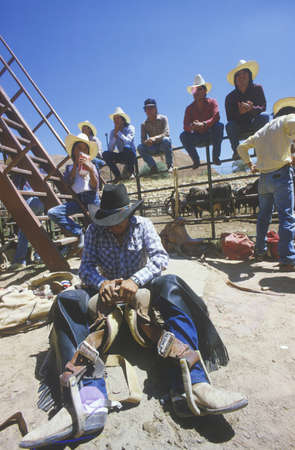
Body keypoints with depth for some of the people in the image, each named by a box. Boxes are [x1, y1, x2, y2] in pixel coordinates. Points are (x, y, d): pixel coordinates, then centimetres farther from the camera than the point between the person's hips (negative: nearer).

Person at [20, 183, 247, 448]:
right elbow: (86, 267, 0)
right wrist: (102, 283, -23)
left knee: (169, 284, -32)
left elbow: (160, 258, -9)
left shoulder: (143, 225, 3)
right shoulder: (94, 231, 5)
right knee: (66, 300, -25)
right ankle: (86, 396, -41)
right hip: (108, 290, 2)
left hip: (140, 288, -1)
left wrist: (135, 280, -25)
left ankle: (191, 384, -44)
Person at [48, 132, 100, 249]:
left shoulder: (91, 166, 11)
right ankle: (80, 233, -14)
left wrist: (90, 170, -16)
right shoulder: (69, 167, 16)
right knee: (52, 213, -19)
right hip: (77, 199, 2)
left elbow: (95, 187, -1)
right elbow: (68, 184, -3)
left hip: (92, 198, -2)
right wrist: (75, 165, -3)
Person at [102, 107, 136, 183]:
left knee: (126, 147, -37)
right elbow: (110, 149, -5)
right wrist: (115, 134, -12)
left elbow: (128, 141, -23)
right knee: (105, 154, -20)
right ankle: (118, 175, -11)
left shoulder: (130, 128, -3)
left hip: (131, 154, -4)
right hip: (121, 156, 4)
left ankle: (130, 172, -17)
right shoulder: (113, 132, 8)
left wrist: (118, 132, -15)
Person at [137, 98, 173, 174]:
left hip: (163, 145, -2)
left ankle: (170, 165, -24)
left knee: (166, 140, -36)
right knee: (140, 147, -23)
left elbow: (166, 133, -19)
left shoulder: (163, 118, -4)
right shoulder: (144, 124, 4)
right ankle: (153, 167, -17)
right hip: (153, 148, 3)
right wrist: (146, 142, -30)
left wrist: (155, 138, -37)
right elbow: (143, 140, -3)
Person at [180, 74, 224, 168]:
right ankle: (196, 160, -14)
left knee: (219, 125, -31)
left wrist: (203, 124, -40)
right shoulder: (190, 108, 3)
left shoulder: (212, 102, -2)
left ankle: (215, 157, -23)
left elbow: (216, 117, -21)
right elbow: (185, 126, -10)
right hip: (198, 138, 1)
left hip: (211, 135, -1)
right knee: (183, 136, -25)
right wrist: (192, 126, -36)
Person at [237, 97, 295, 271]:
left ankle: (260, 251, 22)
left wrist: (250, 164, 28)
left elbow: (241, 147, 28)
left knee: (264, 216, 14)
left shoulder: (261, 131, 22)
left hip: (264, 177, 7)